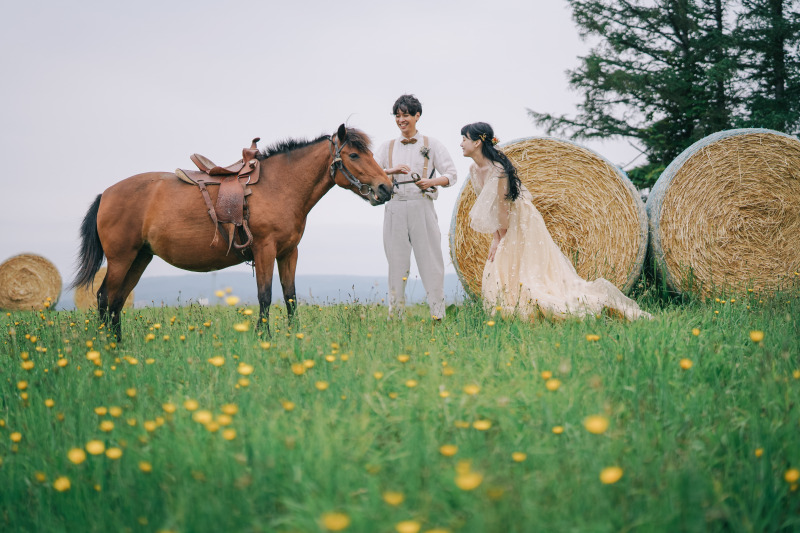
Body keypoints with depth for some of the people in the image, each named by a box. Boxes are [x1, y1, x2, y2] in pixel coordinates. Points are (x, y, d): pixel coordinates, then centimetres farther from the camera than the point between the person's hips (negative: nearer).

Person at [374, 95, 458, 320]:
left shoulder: (431, 144, 8)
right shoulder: (388, 147, 14)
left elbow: (451, 174, 5)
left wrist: (432, 181, -15)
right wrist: (391, 171, -12)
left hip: (422, 206, -2)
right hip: (395, 207, 2)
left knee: (430, 258, -5)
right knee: (396, 261, 3)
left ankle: (438, 313, -1)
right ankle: (395, 314, 9)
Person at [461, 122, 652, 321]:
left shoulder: (497, 169, -24)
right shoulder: (474, 170, 2)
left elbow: (503, 208, -19)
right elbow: (486, 209, 7)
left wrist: (501, 240, -9)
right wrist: (496, 239, 3)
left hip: (524, 226, -9)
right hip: (506, 230, 9)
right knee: (497, 280, 6)